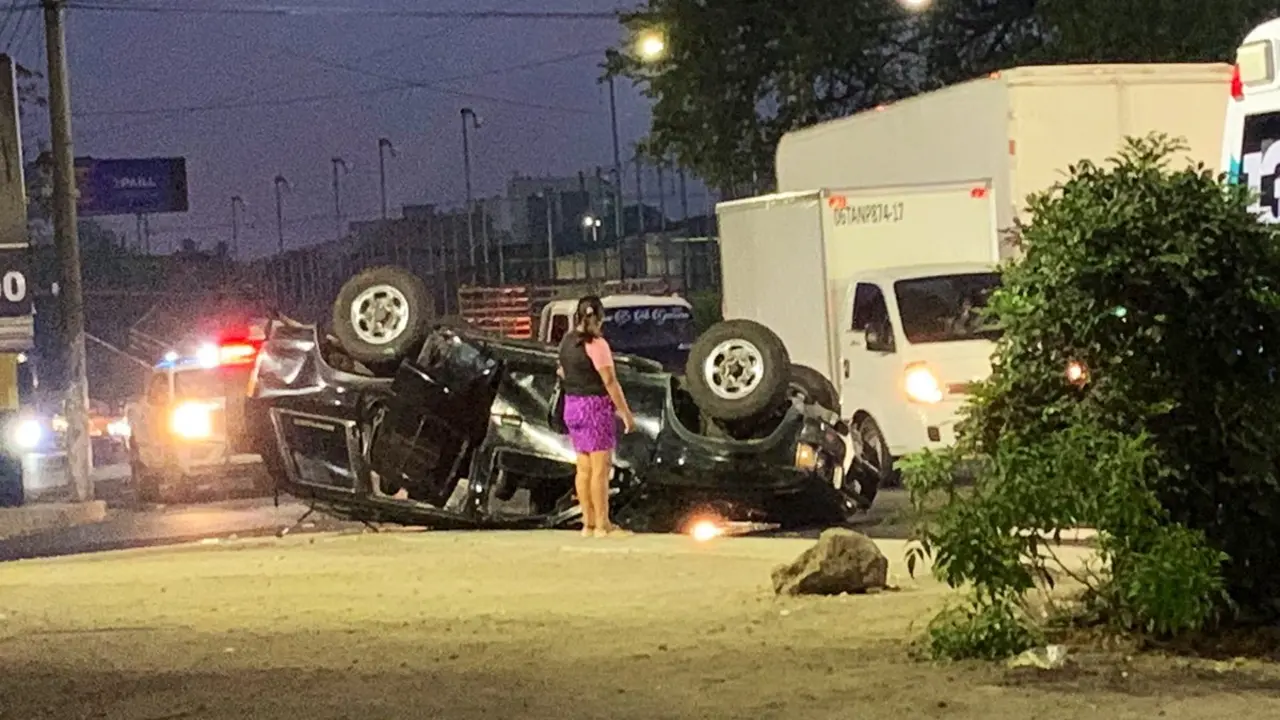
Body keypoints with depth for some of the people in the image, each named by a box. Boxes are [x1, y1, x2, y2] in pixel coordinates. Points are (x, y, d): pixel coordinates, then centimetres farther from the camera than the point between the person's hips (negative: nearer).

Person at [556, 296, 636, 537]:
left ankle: (588, 523, 16)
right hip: (595, 406, -8)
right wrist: (626, 413, -14)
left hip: (572, 406, 8)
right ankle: (603, 525, -3)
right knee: (601, 468, -4)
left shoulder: (567, 341, 6)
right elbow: (610, 382, -19)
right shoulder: (596, 344, -17)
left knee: (584, 467, 12)